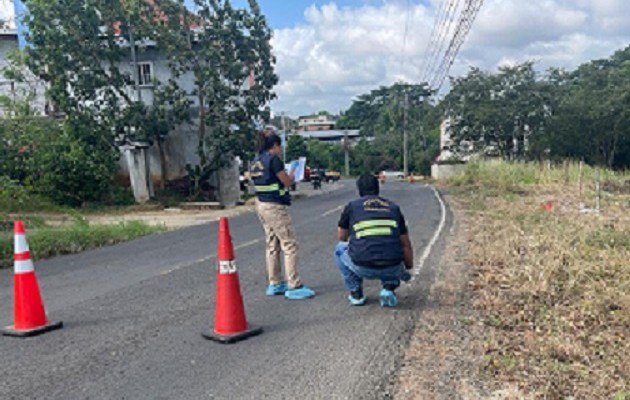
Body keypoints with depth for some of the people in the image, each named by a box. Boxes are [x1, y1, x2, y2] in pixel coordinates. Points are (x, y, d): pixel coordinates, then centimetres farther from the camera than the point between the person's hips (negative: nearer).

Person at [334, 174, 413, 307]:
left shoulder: (352, 206, 11)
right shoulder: (393, 207, 17)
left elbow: (342, 236, 25)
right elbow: (406, 244, 19)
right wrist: (408, 268, 33)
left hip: (363, 268, -1)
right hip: (392, 269, 2)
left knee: (340, 248, 29)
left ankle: (356, 294, 21)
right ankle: (389, 287, 9)